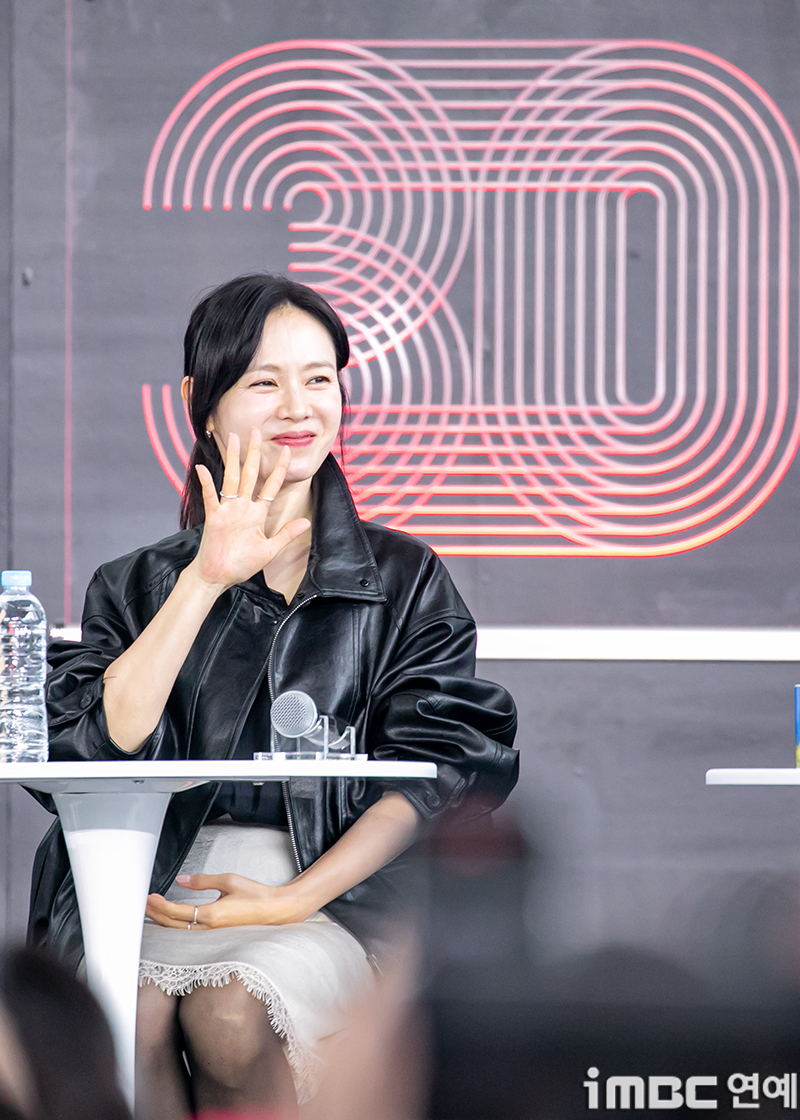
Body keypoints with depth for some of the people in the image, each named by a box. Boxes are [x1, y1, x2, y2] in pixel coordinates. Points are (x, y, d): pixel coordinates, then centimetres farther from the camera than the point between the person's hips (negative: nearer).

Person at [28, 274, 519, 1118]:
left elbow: (433, 772, 2)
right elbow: (101, 743, -2)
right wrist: (207, 582, -8)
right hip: (152, 892, 1)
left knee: (232, 1016, -33)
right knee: (131, 1013, -33)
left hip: (336, 894, -1)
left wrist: (294, 899, -12)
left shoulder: (403, 578, 13)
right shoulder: (141, 583, 16)